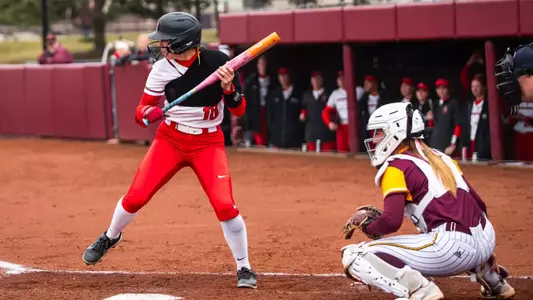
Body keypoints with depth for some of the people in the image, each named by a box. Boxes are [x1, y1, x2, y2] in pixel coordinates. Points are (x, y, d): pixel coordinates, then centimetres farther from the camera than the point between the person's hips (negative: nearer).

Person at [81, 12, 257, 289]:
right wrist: (149, 113, -29)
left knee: (225, 205, -17)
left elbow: (239, 110, -9)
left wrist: (228, 88, -29)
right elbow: (140, 112, -5)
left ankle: (244, 268, 1)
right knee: (136, 196, -1)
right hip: (170, 140, 2)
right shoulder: (162, 69, -10)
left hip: (208, 144, -2)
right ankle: (110, 237, 31)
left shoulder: (218, 62, -15)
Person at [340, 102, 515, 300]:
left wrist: (367, 227, 8)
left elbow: (391, 222, -13)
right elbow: (478, 204, 22)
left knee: (353, 256, -4)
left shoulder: (396, 166, -1)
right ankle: (492, 279, 30)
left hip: (451, 248, -8)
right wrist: (484, 250, 32)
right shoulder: (439, 157, 22)